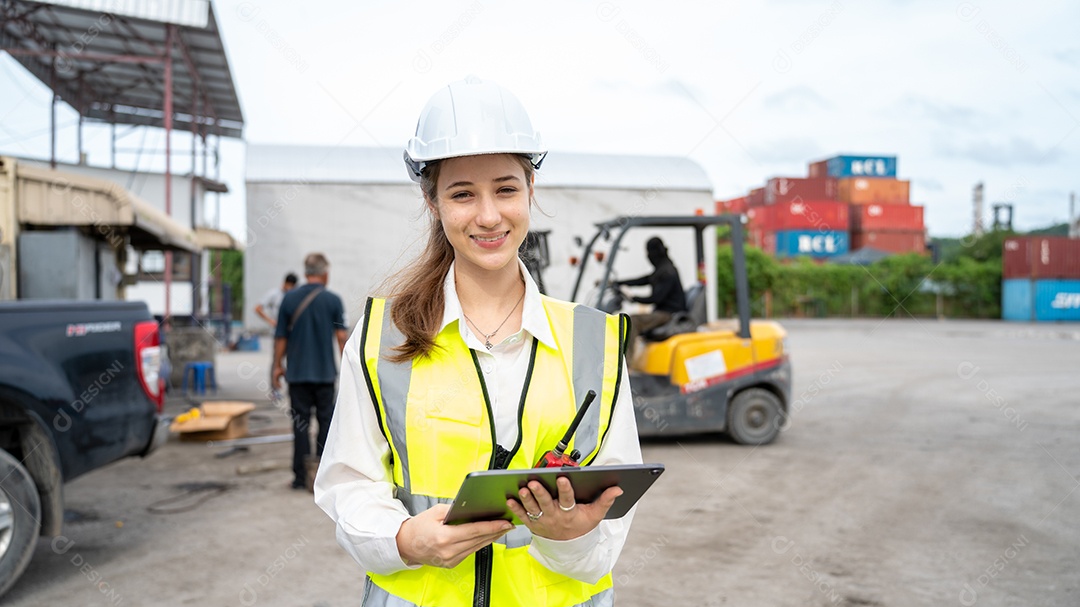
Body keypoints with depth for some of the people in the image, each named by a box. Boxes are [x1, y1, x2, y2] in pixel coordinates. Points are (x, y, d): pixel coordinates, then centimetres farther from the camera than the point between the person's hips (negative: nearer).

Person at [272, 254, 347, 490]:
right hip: (325, 371, -1)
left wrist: (278, 366, 14)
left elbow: (280, 337, 3)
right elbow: (341, 336, -4)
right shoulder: (333, 300, -4)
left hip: (297, 372, 1)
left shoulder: (290, 299, 1)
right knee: (325, 420, 8)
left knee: (300, 422, 5)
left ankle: (301, 476, 6)